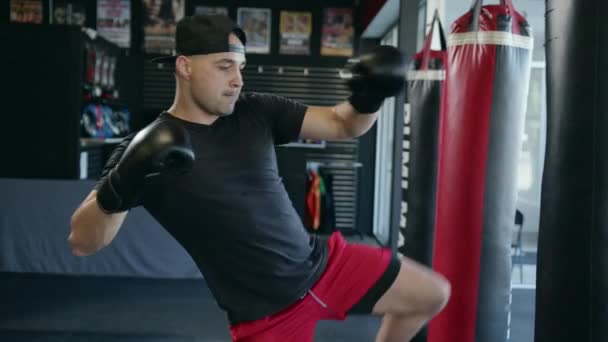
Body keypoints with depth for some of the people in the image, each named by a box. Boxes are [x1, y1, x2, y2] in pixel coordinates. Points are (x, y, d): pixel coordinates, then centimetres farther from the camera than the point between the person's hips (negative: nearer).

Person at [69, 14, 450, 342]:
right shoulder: (146, 148, -14)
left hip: (323, 263, 5)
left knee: (433, 293, 13)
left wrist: (371, 97, -24)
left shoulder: (256, 113, -3)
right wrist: (122, 185, -38)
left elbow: (342, 124, -2)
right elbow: (82, 242, -18)